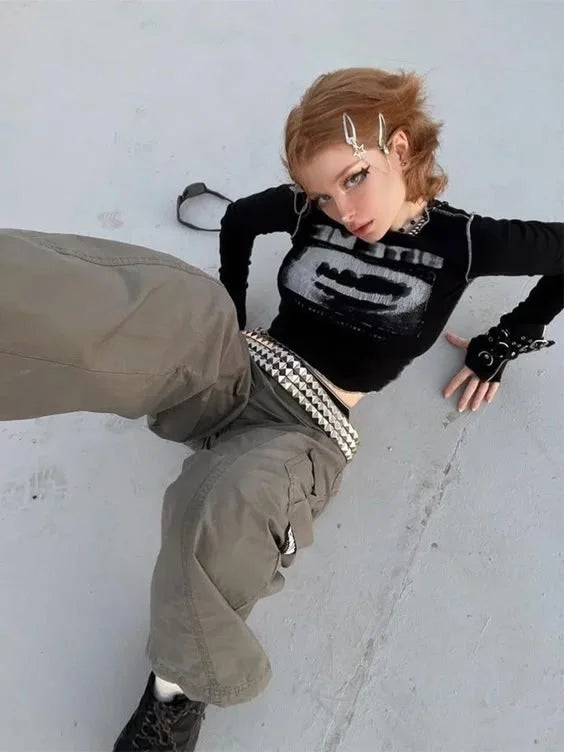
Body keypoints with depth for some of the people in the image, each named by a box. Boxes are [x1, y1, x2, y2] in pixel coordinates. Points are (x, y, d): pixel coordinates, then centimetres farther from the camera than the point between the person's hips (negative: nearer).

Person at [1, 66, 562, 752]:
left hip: (307, 430, -3)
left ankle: (180, 691, -13)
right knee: (184, 311, -34)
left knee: (226, 508, -39)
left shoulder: (460, 241, 3)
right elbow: (238, 218, 27)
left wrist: (500, 347, 14)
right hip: (237, 374, 4)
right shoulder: (309, 210, 11)